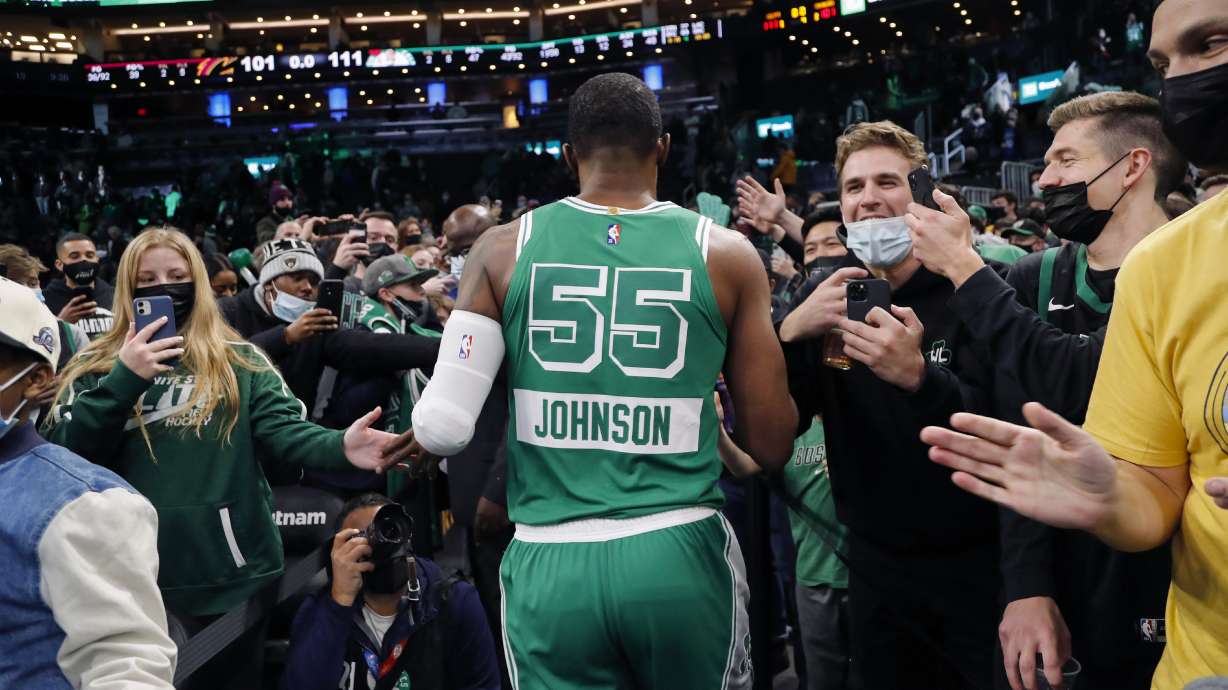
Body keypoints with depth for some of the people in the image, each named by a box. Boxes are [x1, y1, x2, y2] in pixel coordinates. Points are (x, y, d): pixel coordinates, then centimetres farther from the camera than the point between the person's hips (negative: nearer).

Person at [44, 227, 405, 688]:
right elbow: (62, 456, -4)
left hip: (231, 574, 0)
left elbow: (285, 429, -10)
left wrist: (340, 447, -31)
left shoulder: (240, 362, 3)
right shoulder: (95, 369, 6)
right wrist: (124, 379, -14)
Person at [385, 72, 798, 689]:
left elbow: (443, 427, -7)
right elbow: (772, 446, 0)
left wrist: (420, 441, 16)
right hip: (679, 556, 1)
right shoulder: (725, 253, -1)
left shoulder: (504, 249, -1)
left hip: (550, 564, 0)